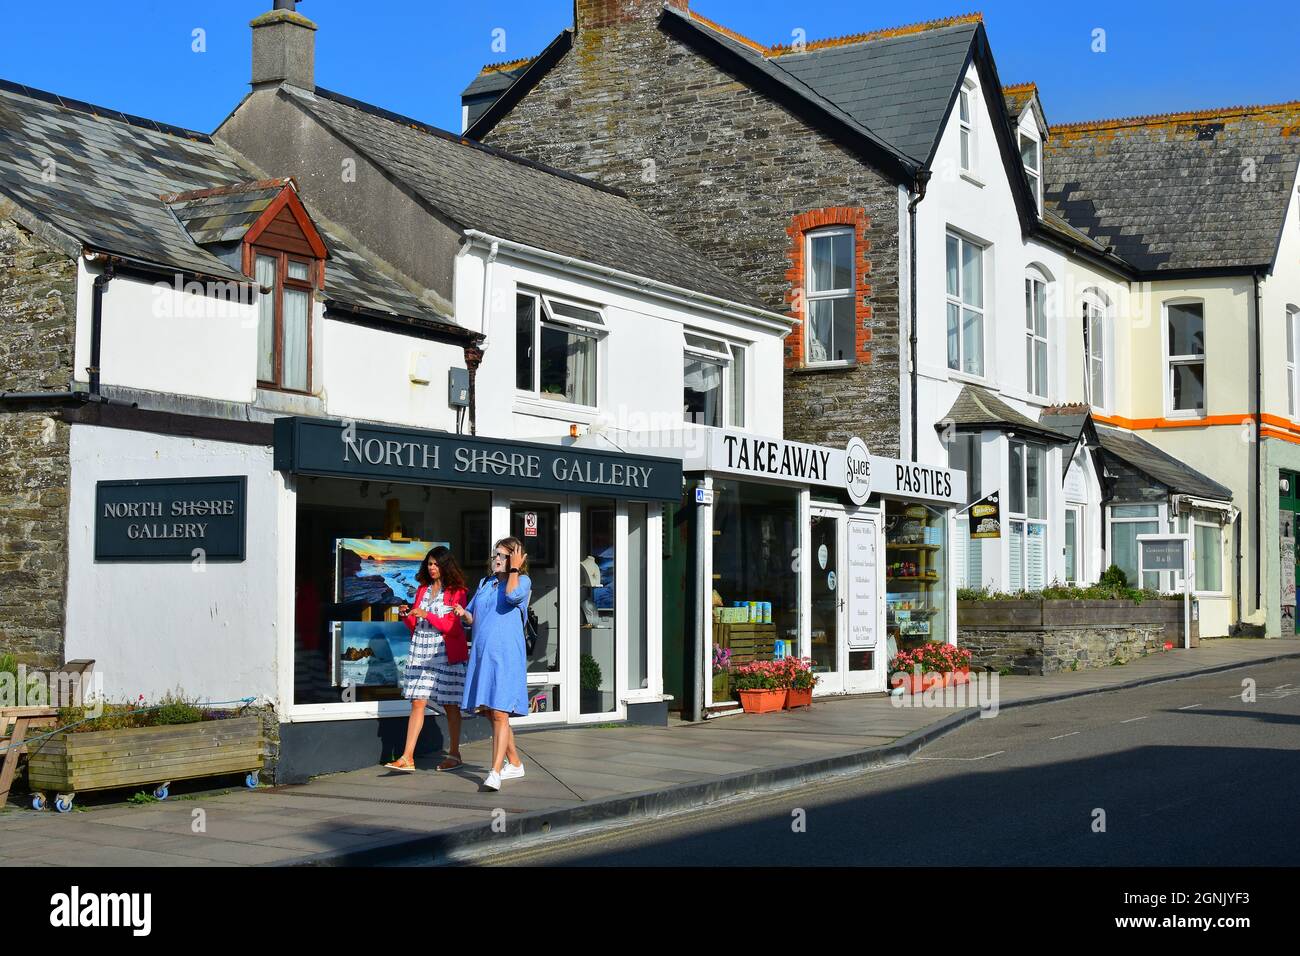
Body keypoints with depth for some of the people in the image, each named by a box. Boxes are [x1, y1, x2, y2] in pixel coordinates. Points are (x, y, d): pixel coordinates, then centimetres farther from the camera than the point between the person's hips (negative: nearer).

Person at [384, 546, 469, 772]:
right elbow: (415, 626, 18)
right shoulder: (422, 590, 16)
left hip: (445, 652, -4)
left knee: (450, 705, 2)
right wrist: (407, 616, -2)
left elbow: (452, 626, -9)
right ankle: (407, 758, -7)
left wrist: (427, 615, -18)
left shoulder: (456, 592, 0)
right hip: (420, 650, 4)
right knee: (417, 702, -3)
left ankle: (454, 755, 13)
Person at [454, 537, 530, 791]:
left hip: (506, 655, -7)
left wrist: (514, 568, -11)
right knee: (491, 712, 12)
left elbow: (512, 596, -22)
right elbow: (472, 620, 22)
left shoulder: (522, 581, 2)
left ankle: (495, 772, -19)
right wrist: (464, 614, 0)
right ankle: (515, 764, 26)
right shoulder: (484, 583, 19)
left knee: (500, 713, -14)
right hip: (481, 653, 7)